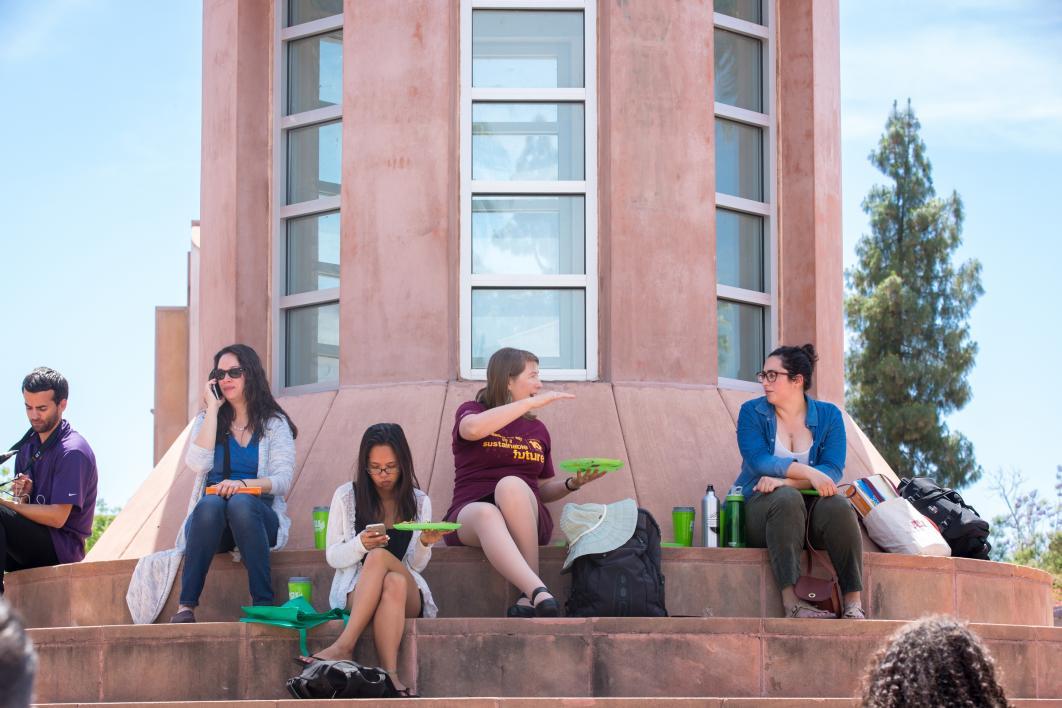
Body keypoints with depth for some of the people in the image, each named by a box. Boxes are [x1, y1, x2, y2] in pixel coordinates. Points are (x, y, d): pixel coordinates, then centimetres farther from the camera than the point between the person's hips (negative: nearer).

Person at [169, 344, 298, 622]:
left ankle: (263, 604, -39)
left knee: (240, 502, -36)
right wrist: (213, 408, -2)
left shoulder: (274, 424, 9)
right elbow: (198, 464, -6)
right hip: (211, 522, 1)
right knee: (211, 504, -35)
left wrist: (243, 485, -24)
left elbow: (283, 480, -5)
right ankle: (186, 606, -40)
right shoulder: (206, 420, 15)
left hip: (258, 517, -1)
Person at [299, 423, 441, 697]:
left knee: (380, 556, -35)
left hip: (408, 595, 1)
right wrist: (360, 545, -15)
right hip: (356, 591, -1)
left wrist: (425, 544, -13)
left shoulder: (418, 502, 11)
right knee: (391, 579, -37)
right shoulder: (346, 496, 7)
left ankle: (343, 646, -46)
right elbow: (333, 558, 6)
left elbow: (417, 565, 9)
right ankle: (390, 674, -49)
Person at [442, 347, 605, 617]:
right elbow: (474, 429, -16)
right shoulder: (471, 412, 11)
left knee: (511, 485, -34)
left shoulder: (537, 429, 23)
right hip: (470, 515, -2)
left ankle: (530, 597, -41)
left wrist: (572, 483, 3)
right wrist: (532, 402, -16)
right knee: (486, 513, -40)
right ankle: (539, 592, -60)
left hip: (525, 522, 2)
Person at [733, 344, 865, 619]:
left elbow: (833, 470, -9)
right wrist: (808, 473, -26)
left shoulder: (828, 415, 6)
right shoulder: (752, 412, 4)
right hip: (760, 506, -1)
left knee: (837, 505, -31)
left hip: (811, 505, 2)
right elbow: (758, 460, -14)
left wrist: (785, 480, -23)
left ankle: (854, 603, -34)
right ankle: (791, 602, -45)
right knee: (787, 499, -35)